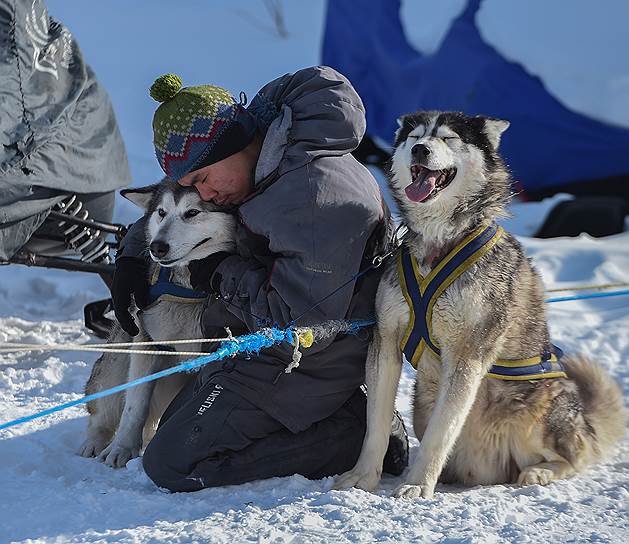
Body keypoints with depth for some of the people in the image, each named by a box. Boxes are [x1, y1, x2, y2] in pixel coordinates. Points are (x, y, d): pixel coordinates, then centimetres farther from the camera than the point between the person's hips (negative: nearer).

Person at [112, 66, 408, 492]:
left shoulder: (315, 194, -28)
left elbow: (304, 325, -29)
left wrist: (223, 274, -17)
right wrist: (132, 256, 6)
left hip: (305, 360, -10)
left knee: (172, 465, -11)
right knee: (174, 424, 22)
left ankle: (356, 436, -9)